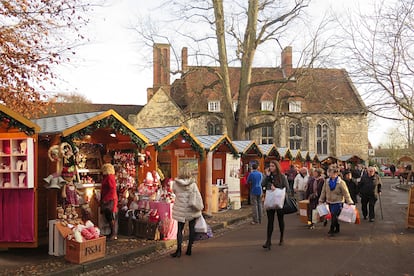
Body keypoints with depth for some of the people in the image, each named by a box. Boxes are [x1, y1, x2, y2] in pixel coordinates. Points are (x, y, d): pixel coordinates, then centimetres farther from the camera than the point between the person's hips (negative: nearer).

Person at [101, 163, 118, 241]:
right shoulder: (106, 177, 16)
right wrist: (102, 199, 17)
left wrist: (105, 199, -19)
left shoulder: (110, 177, -14)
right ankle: (112, 233, 20)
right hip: (107, 200, 10)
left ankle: (114, 235, -1)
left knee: (111, 218, -6)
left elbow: (112, 190, -21)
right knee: (109, 217, 13)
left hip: (110, 200, -10)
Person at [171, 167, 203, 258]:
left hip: (181, 209, 0)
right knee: (192, 229, 11)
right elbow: (197, 197, -7)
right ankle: (189, 249, 15)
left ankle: (179, 251, 0)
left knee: (180, 229, 6)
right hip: (191, 210, 0)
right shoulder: (193, 184, -9)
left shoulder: (176, 184, -6)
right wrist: (200, 206, 4)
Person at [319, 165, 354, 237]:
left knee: (334, 216, -12)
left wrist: (350, 202, -16)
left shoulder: (341, 182, -12)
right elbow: (323, 192, 8)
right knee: (333, 216, 13)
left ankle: (331, 230, -2)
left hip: (338, 202, -5)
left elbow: (346, 193, -12)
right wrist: (321, 200, 7)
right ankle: (337, 228, 32)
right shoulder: (327, 181, 1)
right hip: (330, 202, 5)